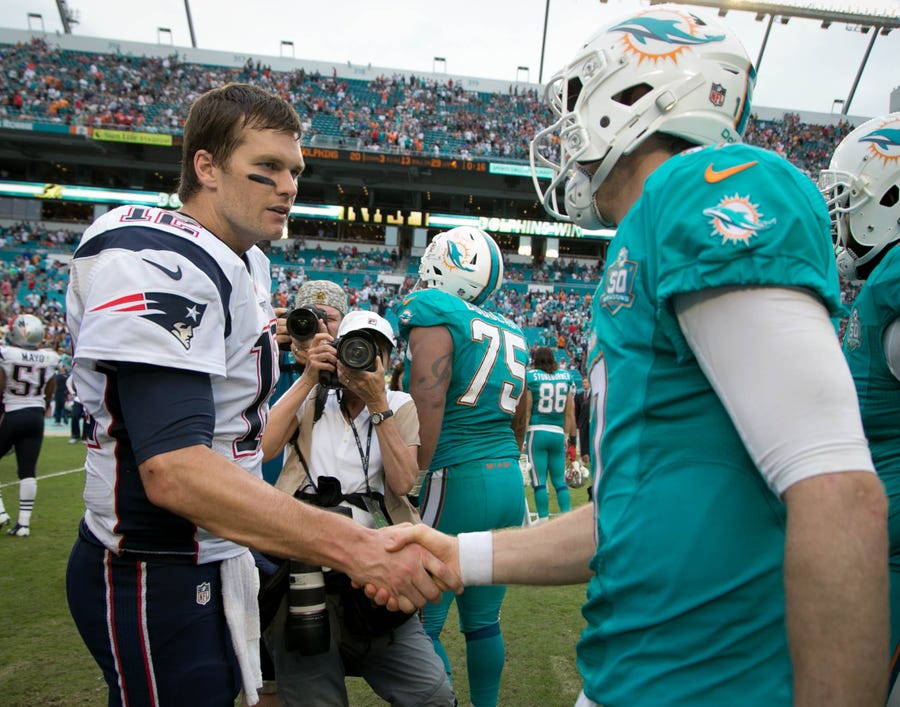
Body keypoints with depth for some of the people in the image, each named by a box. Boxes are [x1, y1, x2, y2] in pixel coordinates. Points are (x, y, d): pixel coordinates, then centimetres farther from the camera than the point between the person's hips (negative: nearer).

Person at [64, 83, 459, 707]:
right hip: (158, 578, -9)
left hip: (219, 555, 9)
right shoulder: (157, 263, -22)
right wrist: (357, 548, -40)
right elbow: (173, 469, -35)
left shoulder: (248, 263, 10)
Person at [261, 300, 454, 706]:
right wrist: (308, 379, -9)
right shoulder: (308, 398, 10)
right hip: (304, 568, -1)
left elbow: (402, 482, -4)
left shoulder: (400, 407, 11)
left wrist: (377, 403, -8)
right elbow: (262, 449, -9)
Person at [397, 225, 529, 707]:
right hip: (510, 485, 8)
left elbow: (425, 423, -17)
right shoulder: (512, 337, 15)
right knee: (483, 620, 20)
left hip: (457, 482, -8)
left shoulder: (435, 321, -8)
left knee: (421, 625, 5)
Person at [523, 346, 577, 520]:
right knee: (560, 480, 13)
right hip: (558, 433, 4)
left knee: (539, 481, 1)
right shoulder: (565, 376, 6)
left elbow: (526, 411, -4)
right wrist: (572, 436, 15)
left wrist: (522, 435, 0)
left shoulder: (530, 376, -4)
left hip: (537, 431, -3)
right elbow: (570, 411, 8)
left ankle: (543, 519, 4)